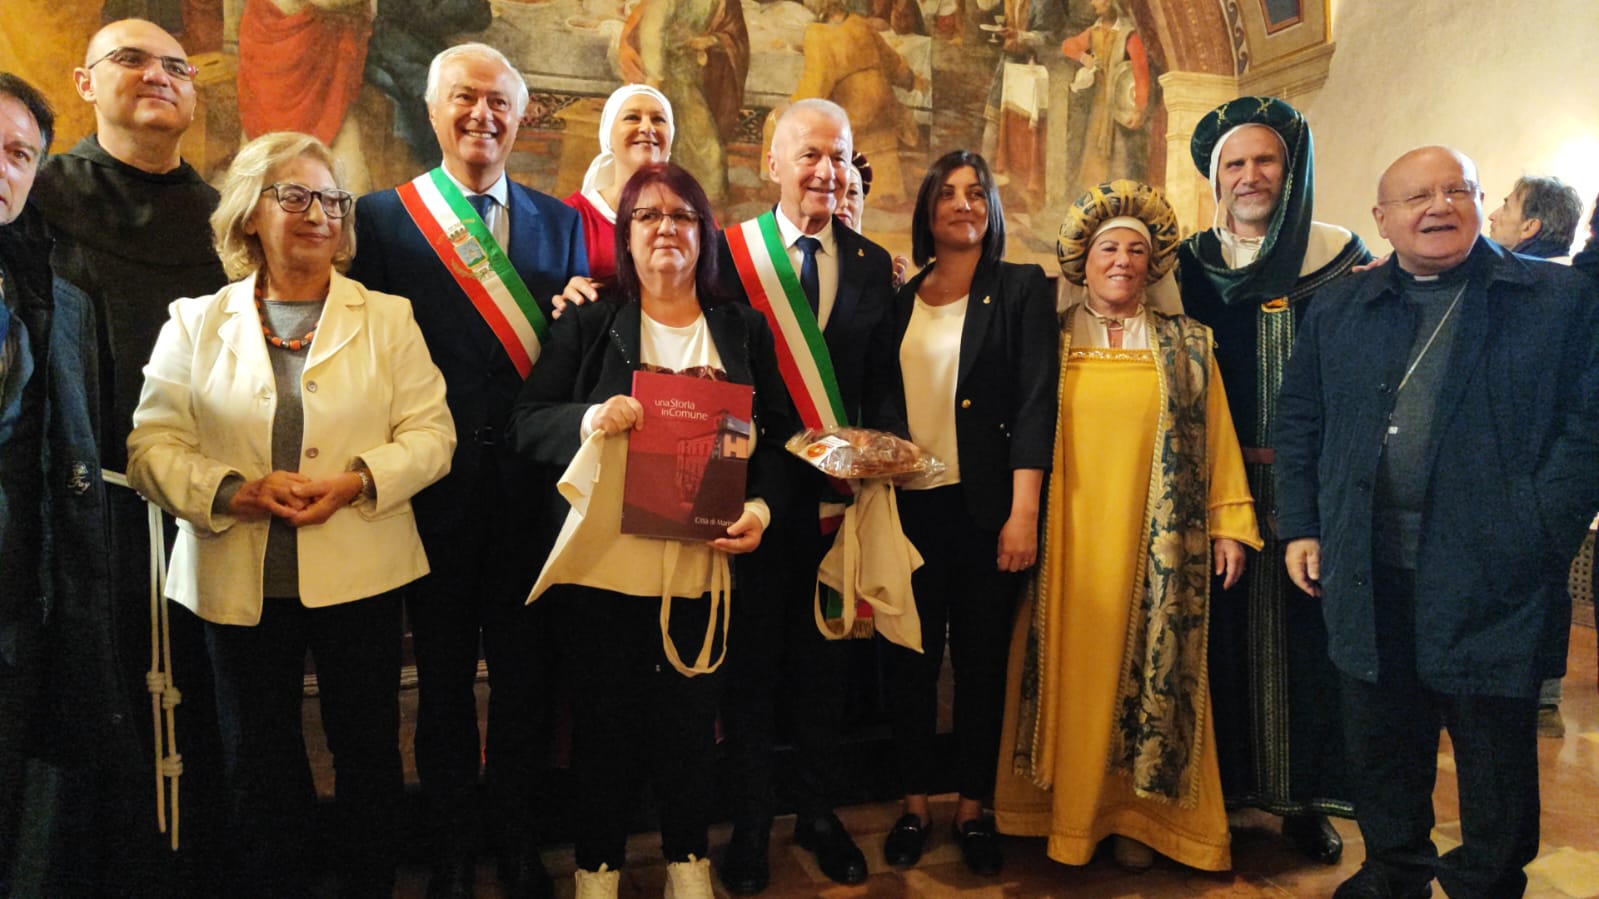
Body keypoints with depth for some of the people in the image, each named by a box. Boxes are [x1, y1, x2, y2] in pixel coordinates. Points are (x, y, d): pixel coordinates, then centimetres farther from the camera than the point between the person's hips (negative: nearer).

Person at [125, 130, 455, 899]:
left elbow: (430, 433, -1)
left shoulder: (387, 318, 5)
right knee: (257, 765, 12)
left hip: (360, 575, 0)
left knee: (369, 755, 11)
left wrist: (359, 481, -17)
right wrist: (234, 491, -16)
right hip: (240, 583, 1)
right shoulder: (196, 323, 6)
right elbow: (152, 445, 0)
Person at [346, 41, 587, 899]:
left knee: (525, 669, 12)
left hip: (531, 483, 2)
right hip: (435, 484, -1)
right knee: (444, 673, 13)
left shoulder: (559, 221, 8)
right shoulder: (383, 215, 1)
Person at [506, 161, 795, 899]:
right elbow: (525, 424, -2)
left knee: (692, 719, 12)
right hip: (601, 567, -1)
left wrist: (761, 507, -10)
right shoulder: (589, 324, 2)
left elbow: (776, 437, 7)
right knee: (605, 721, 10)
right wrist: (589, 419, -23)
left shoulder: (744, 331, 7)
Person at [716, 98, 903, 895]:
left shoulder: (871, 263, 6)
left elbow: (883, 380, 5)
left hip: (839, 490, 3)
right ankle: (749, 824, 26)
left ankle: (819, 814, 32)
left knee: (824, 659, 15)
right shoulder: (729, 251, -3)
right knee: (751, 658, 10)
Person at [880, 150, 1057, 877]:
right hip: (909, 503, 3)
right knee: (910, 657, 7)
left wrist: (1024, 510, -15)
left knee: (982, 659, 6)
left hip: (984, 505, -2)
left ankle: (974, 808, 21)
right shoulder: (901, 300, 11)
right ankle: (915, 804, 21)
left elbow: (1035, 400, -6)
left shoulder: (1023, 289, 2)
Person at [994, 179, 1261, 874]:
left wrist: (1228, 523, 1)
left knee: (1147, 669, 4)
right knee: (1069, 669, 5)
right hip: (1065, 540, 0)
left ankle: (1136, 812, 18)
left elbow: (1215, 436, 7)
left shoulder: (1186, 345, 8)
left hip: (1155, 544, 1)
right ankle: (1063, 809, 18)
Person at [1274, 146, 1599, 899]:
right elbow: (1298, 423, 12)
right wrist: (1300, 527, 5)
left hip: (1492, 576, -3)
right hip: (1368, 575, 3)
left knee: (1496, 747, 11)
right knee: (1379, 740, 15)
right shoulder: (1339, 310, 11)